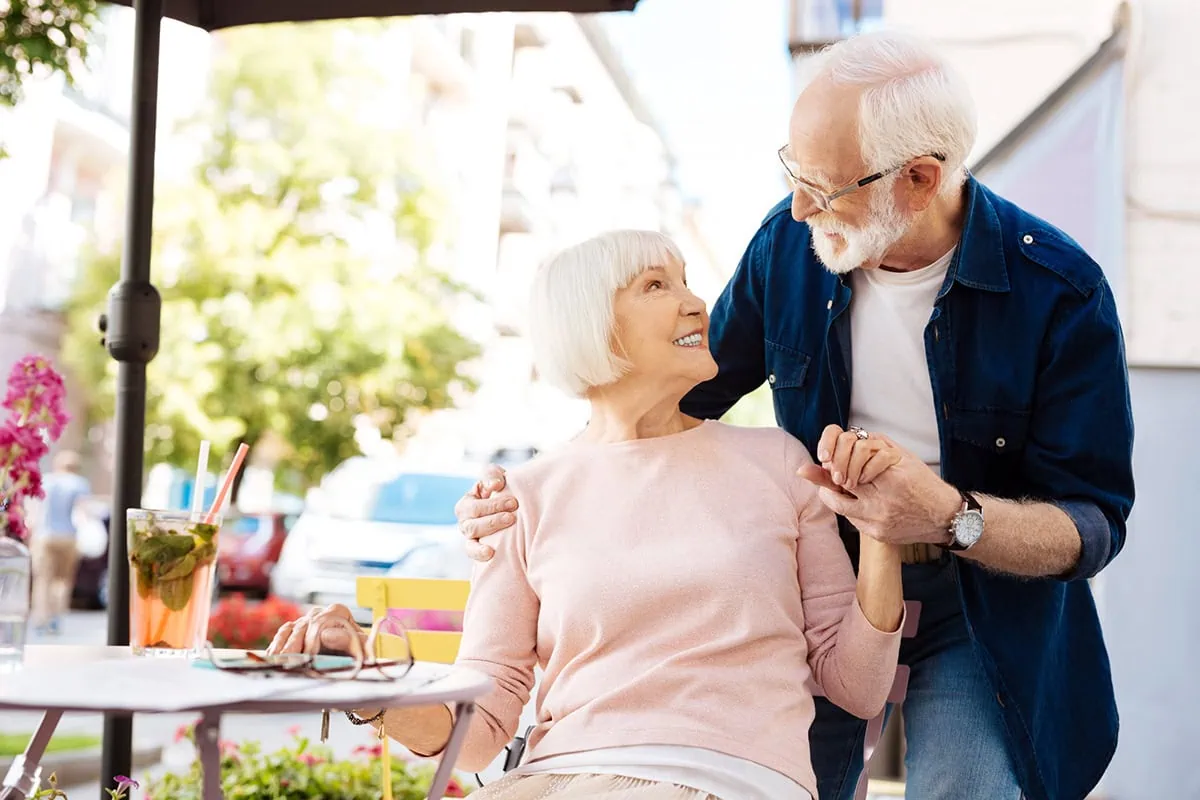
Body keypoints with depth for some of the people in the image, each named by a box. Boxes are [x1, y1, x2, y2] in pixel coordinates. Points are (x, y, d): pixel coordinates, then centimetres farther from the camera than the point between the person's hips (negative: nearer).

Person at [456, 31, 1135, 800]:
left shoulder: (1061, 291, -19)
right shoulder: (790, 242, -8)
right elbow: (680, 397, 6)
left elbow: (1094, 526, -16)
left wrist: (951, 518, -35)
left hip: (986, 603, -3)